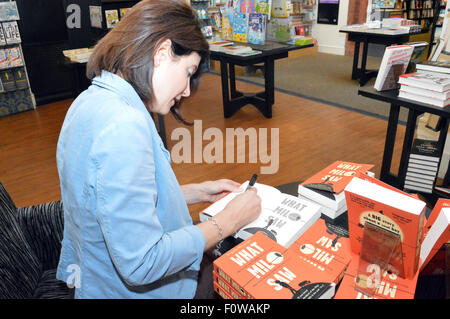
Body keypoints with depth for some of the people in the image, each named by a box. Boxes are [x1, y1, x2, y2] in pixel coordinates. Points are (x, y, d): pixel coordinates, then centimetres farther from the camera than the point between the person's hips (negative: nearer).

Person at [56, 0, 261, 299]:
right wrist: (227, 221, -18)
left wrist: (197, 192, 8)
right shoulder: (124, 126, -30)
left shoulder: (92, 100, 2)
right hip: (132, 289, -9)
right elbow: (141, 263, -29)